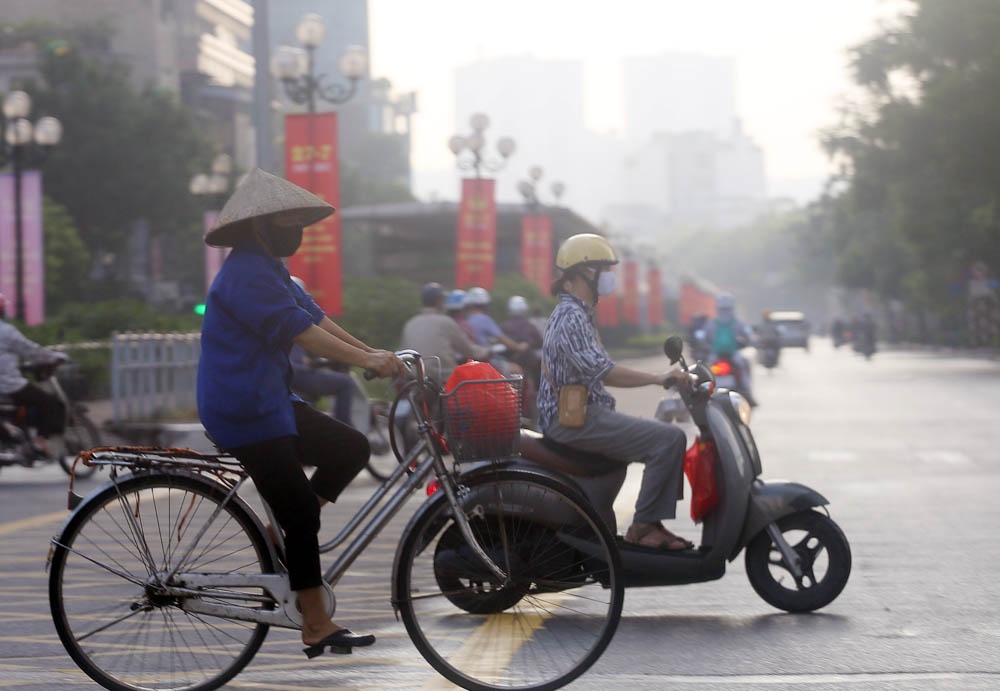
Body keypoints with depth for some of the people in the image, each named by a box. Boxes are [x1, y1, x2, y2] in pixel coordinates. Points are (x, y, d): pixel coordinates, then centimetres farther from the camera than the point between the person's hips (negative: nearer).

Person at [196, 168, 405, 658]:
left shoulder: (269, 269, 17)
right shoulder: (247, 273, -17)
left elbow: (316, 318, 14)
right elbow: (300, 331, -25)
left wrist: (374, 353, 5)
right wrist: (367, 360, -27)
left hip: (271, 402, 10)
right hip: (244, 411, -10)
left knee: (351, 447, 6)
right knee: (301, 513, -8)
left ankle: (282, 536, 8)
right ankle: (316, 627, -2)